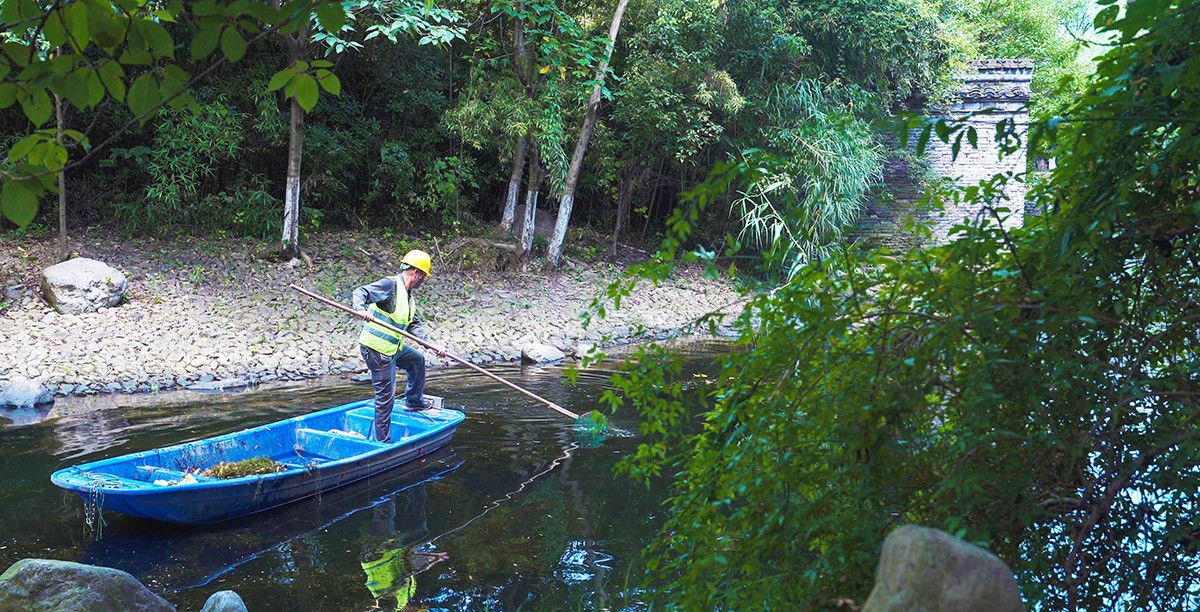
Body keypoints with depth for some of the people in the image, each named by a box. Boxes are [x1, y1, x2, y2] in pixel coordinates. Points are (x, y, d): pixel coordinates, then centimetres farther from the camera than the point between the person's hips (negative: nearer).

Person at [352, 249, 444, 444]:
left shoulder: (408, 297, 15)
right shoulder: (391, 284, -13)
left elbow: (414, 325, 17)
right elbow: (360, 292, -20)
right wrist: (361, 309, -41)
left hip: (393, 347, 10)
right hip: (376, 349, -10)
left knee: (417, 359, 29)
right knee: (386, 394, -6)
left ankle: (414, 401, 44)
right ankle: (383, 441, 1)